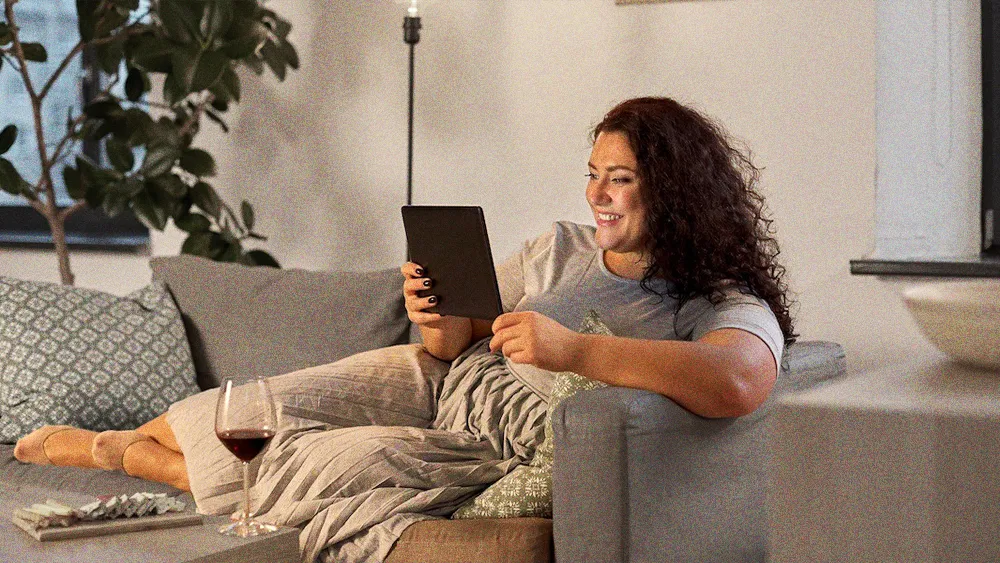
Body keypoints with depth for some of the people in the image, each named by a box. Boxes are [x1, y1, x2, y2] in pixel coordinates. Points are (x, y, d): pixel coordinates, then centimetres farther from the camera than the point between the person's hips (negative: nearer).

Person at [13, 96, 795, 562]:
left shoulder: (727, 309, -20)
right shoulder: (562, 248, -2)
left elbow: (738, 383, -44)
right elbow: (456, 343, 4)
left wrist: (571, 349, -45)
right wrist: (436, 319, -21)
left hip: (496, 451, -4)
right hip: (432, 386, 4)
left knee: (303, 467, -11)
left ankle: (120, 453, 17)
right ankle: (105, 442, 29)